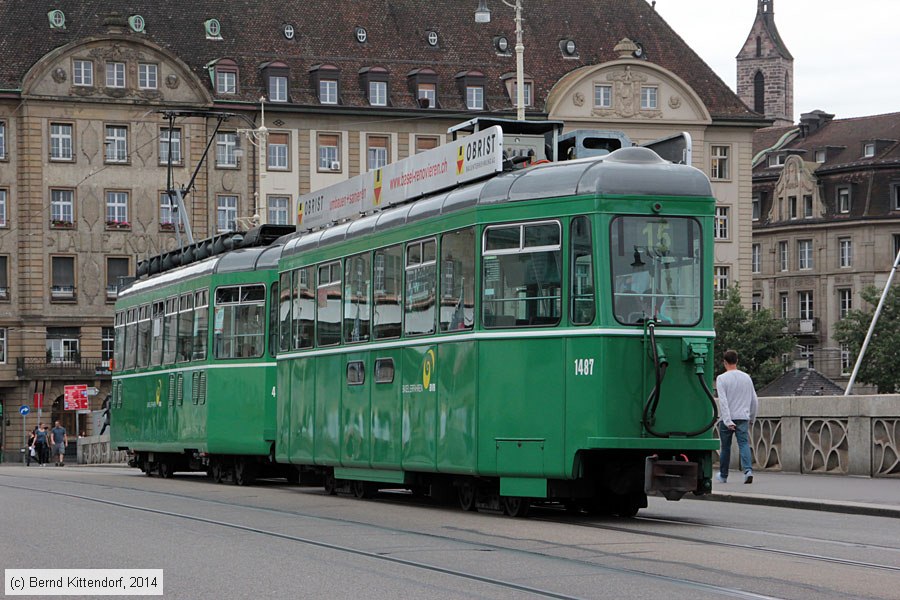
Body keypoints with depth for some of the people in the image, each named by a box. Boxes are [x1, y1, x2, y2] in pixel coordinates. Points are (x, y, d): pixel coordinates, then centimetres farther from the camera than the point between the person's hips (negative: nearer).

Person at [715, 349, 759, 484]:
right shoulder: (746, 378, 9)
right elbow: (754, 401, 13)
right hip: (743, 418, 2)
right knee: (744, 445, -5)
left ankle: (723, 476, 23)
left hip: (727, 419, -2)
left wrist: (727, 421, -19)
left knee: (725, 448, 10)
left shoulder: (721, 378, -6)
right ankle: (748, 470, -27)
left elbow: (723, 401, -15)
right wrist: (752, 418, 24)